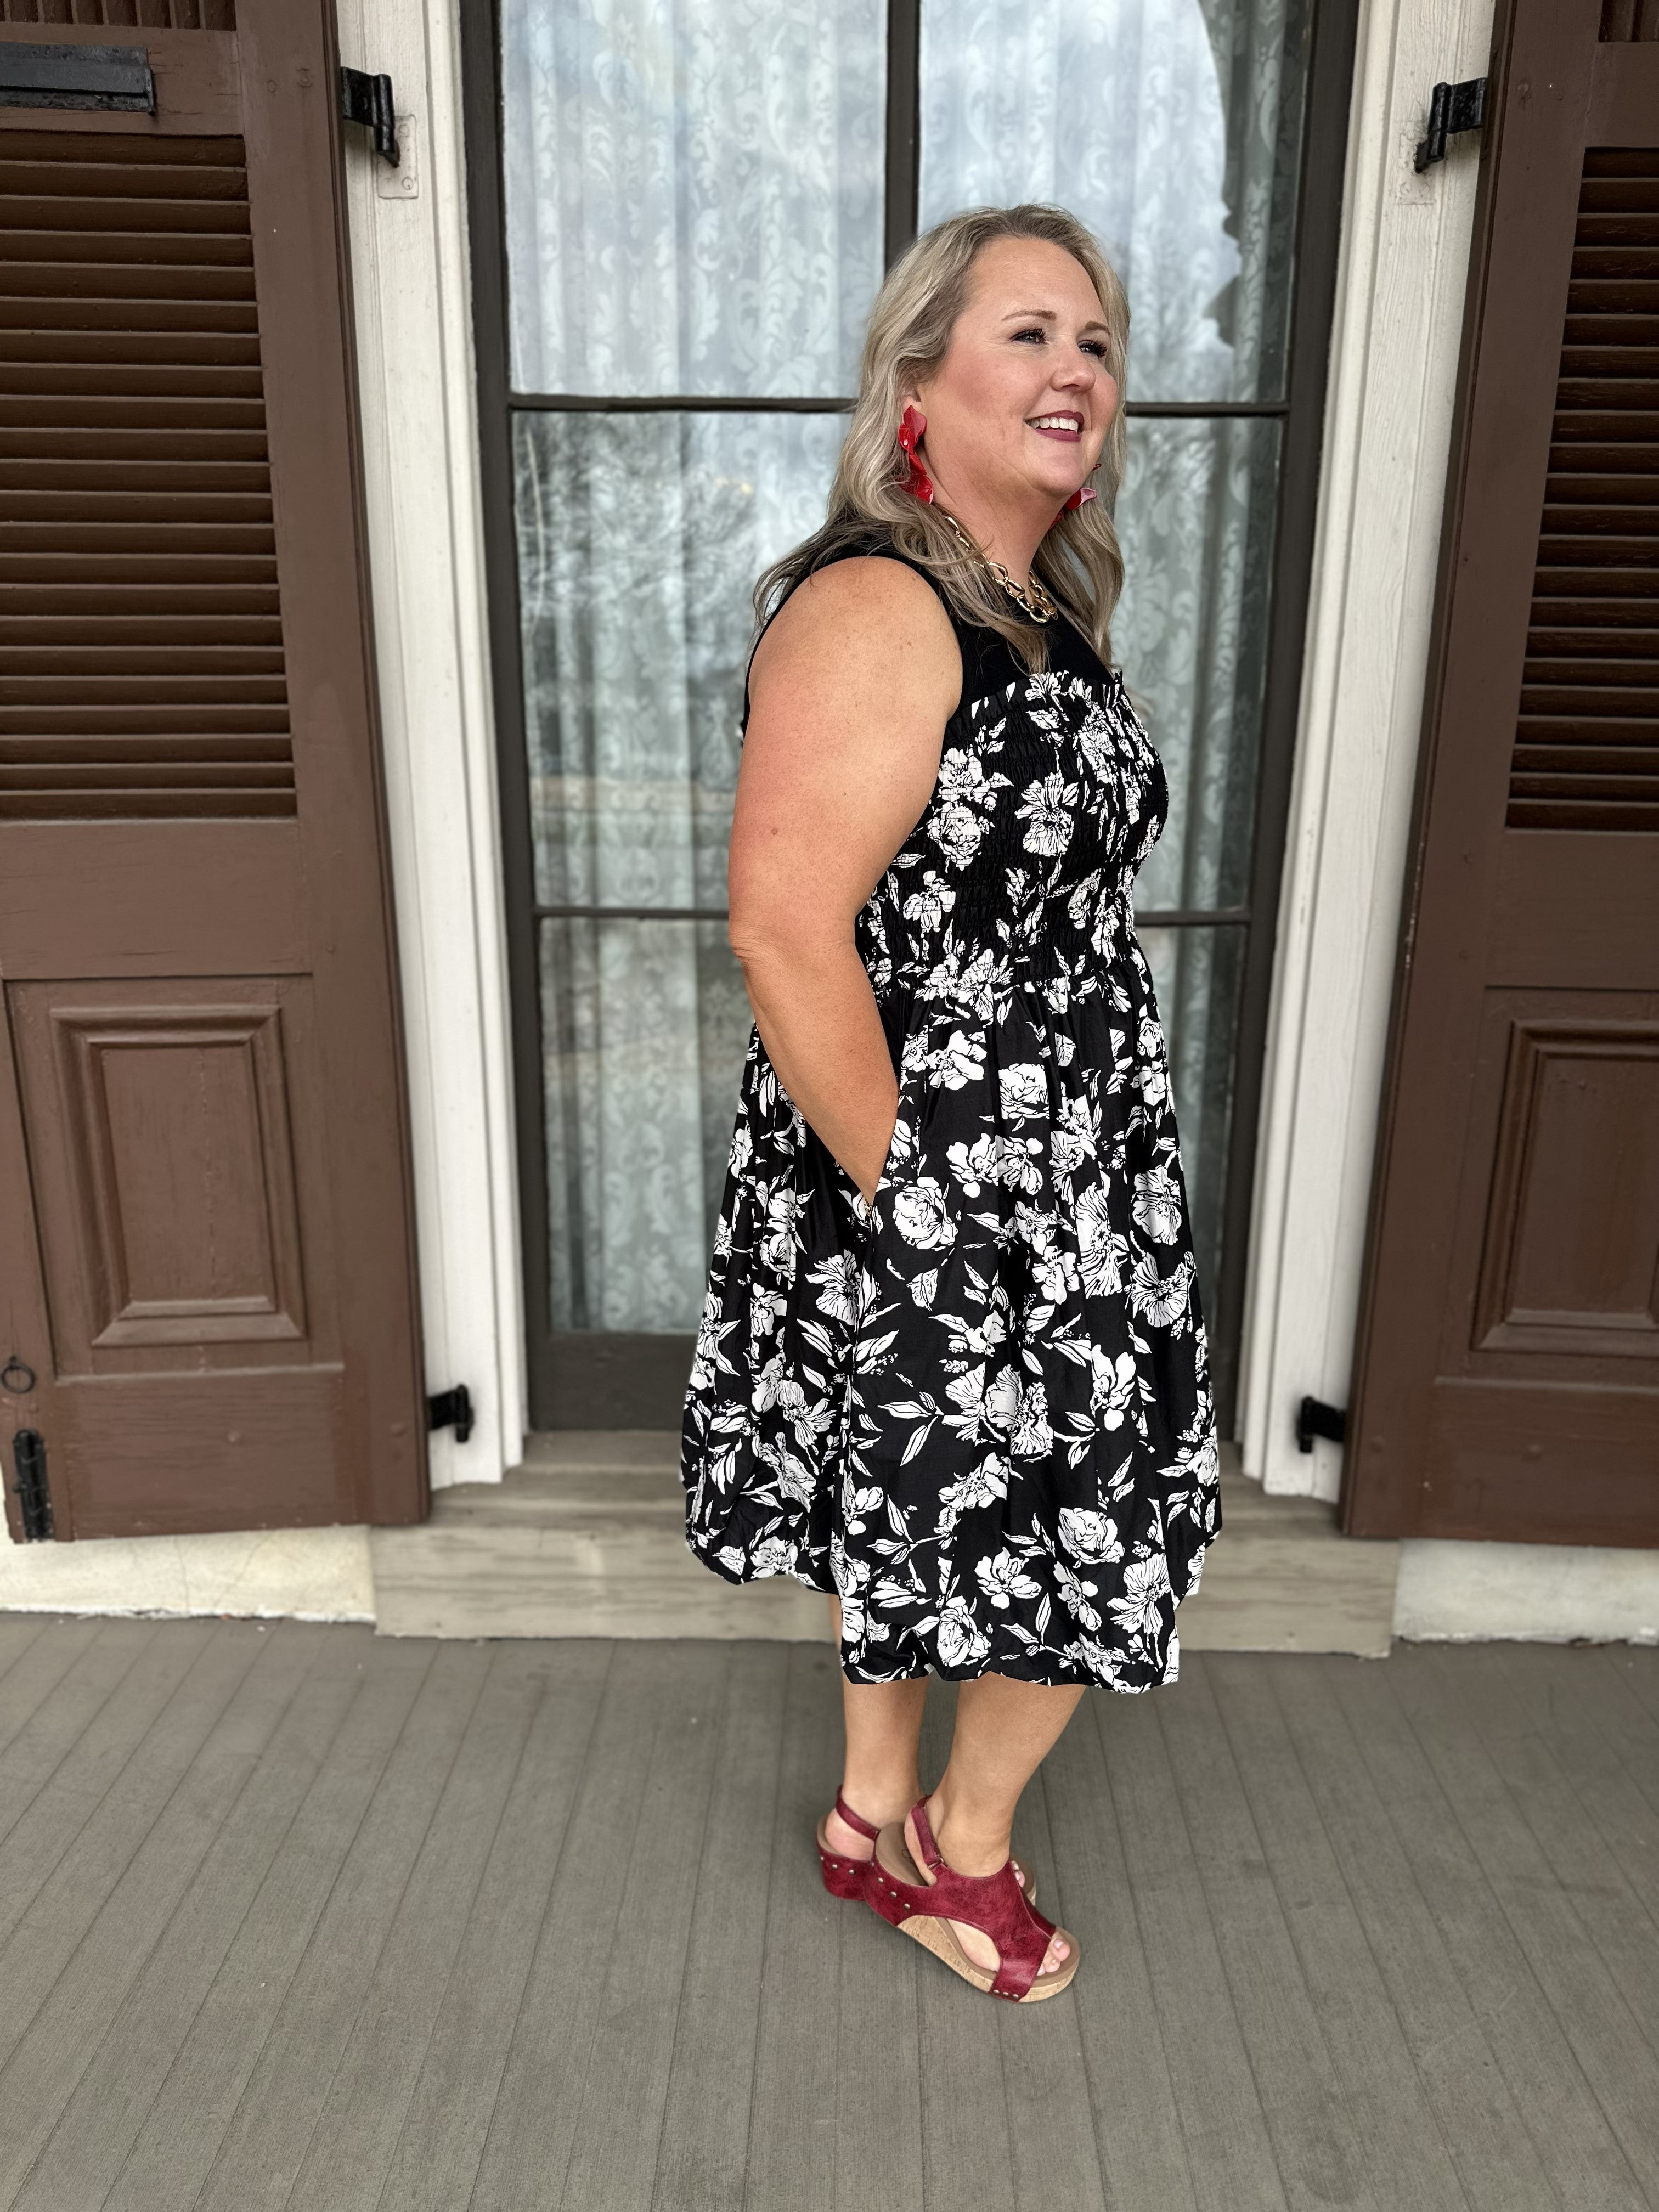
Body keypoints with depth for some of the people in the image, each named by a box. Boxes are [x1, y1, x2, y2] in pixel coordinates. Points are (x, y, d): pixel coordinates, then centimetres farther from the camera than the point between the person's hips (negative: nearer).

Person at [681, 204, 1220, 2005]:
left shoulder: (1047, 610, 11)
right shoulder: (873, 610, -19)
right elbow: (786, 931, -26)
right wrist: (906, 1200, -21)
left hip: (1058, 1171, 9)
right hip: (931, 1197, -9)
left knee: (910, 1506, 21)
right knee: (1082, 1530, 6)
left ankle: (880, 1814, 43)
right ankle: (962, 1847, 34)